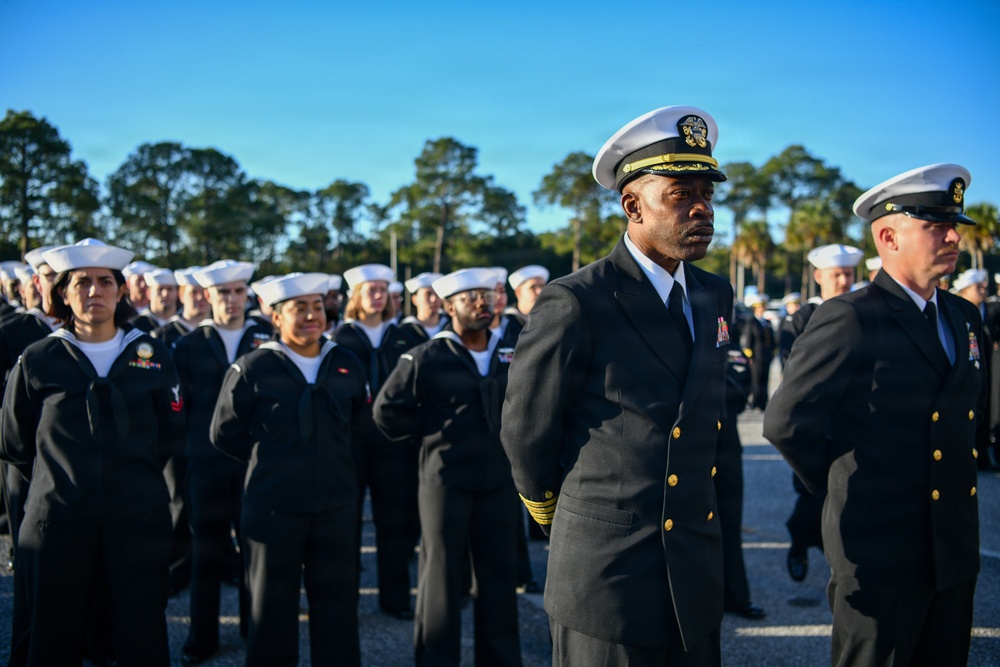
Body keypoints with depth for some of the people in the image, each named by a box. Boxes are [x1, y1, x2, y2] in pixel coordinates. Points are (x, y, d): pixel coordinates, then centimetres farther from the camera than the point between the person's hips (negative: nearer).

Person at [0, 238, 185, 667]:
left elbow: (170, 430, 14)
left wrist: (138, 473, 10)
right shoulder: (37, 361, 2)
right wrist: (57, 480, 11)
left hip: (138, 517, 1)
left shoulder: (152, 356, 5)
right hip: (58, 516, 0)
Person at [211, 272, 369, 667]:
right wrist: (267, 460, 8)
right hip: (274, 505, -3)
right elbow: (224, 434, 1)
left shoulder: (348, 366, 3)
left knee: (338, 602, 11)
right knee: (272, 605, 10)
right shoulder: (252, 369, -8)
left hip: (336, 504, 3)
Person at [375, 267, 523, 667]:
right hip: (446, 479, -4)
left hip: (500, 479, 4)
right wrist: (432, 434, -2)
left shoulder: (511, 355, 6)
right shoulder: (426, 358, -7)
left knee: (499, 573, 12)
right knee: (442, 573, 6)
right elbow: (387, 410, -5)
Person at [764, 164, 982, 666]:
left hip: (955, 554, 7)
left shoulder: (962, 317, 10)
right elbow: (786, 421, -13)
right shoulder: (849, 319, -14)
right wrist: (843, 487, -1)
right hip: (879, 557, -7)